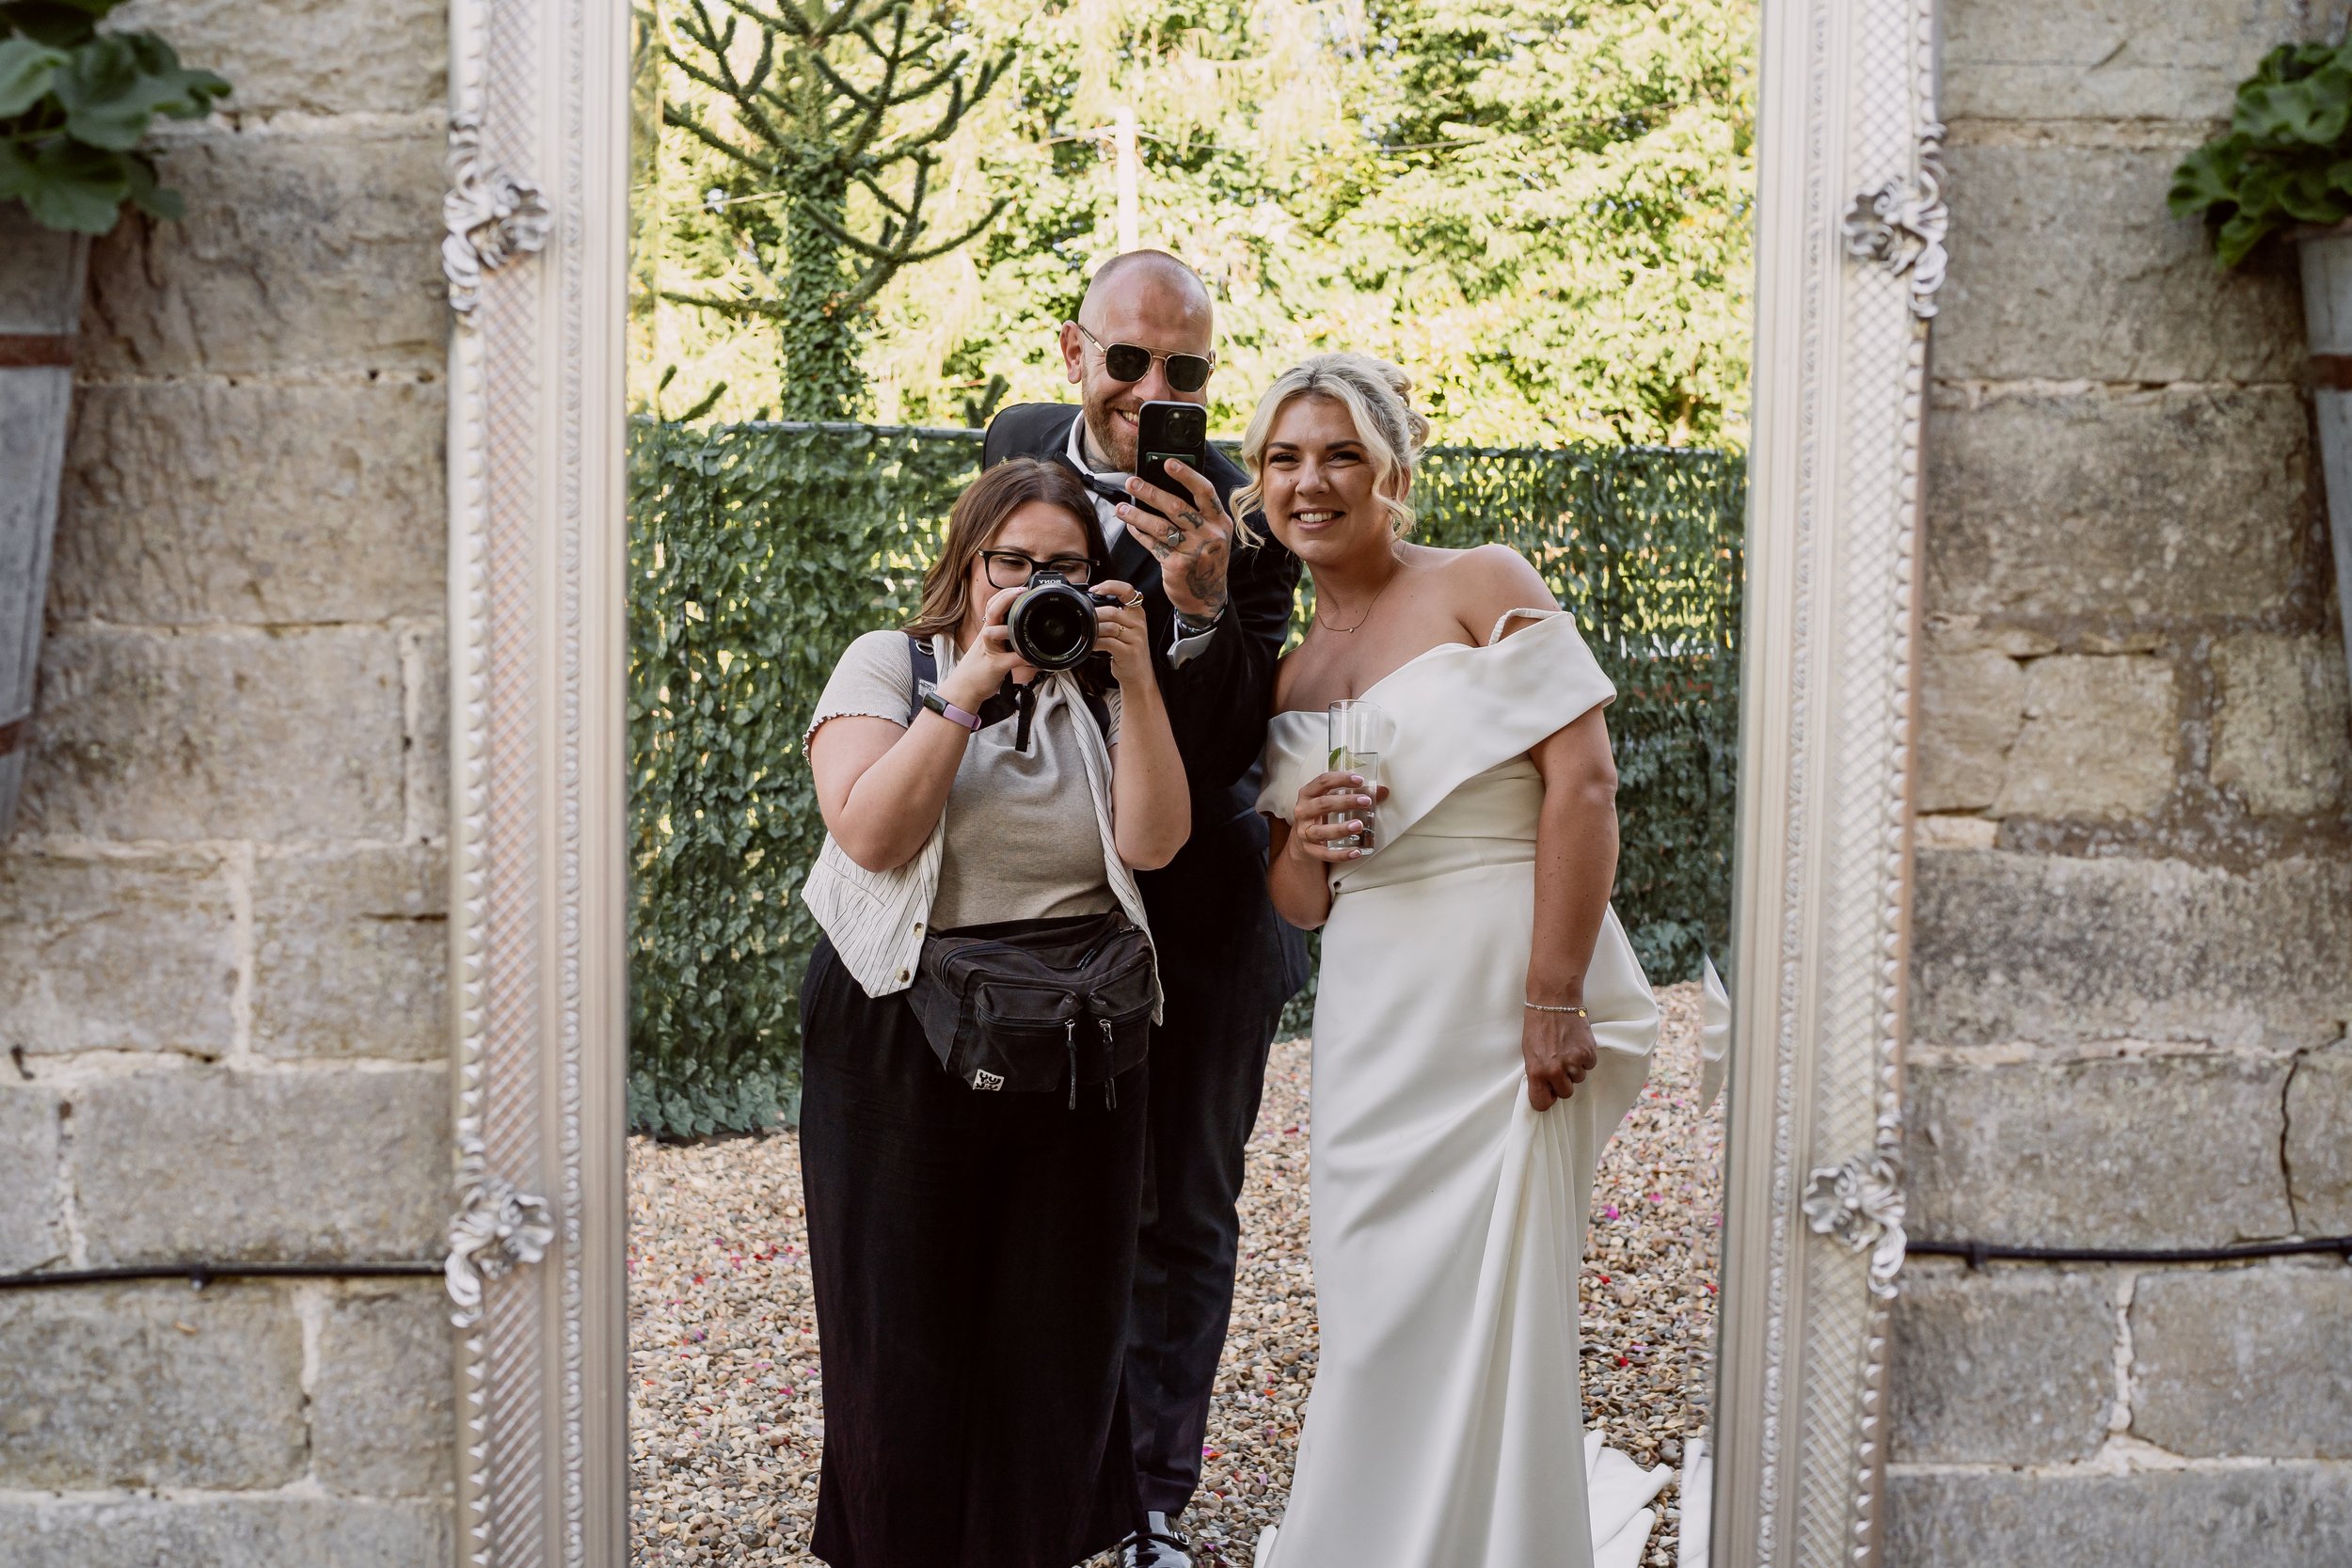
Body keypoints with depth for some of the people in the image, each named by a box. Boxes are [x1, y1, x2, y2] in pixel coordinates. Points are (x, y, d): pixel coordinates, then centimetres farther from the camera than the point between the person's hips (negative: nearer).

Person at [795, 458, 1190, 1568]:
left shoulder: (1096, 692, 9)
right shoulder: (888, 666, 3)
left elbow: (1153, 842, -7)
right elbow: (867, 831, -13)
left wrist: (1136, 681, -14)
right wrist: (968, 688, -17)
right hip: (903, 1038, -2)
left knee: (1060, 1326, 7)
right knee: (904, 1323, 4)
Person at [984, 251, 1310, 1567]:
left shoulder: (1246, 519, -18)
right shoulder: (1019, 446, -2)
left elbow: (1230, 757, -27)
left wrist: (1203, 603, -40)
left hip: (1201, 915, -4)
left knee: (1183, 1216, 11)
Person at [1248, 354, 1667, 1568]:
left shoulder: (1482, 586, -2)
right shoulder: (1290, 675, 15)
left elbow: (1583, 782, -12)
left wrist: (1555, 995, -19)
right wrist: (1303, 844, -5)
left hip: (1500, 999, -5)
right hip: (1370, 1016, 6)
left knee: (1488, 1308, -2)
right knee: (1371, 1310, 9)